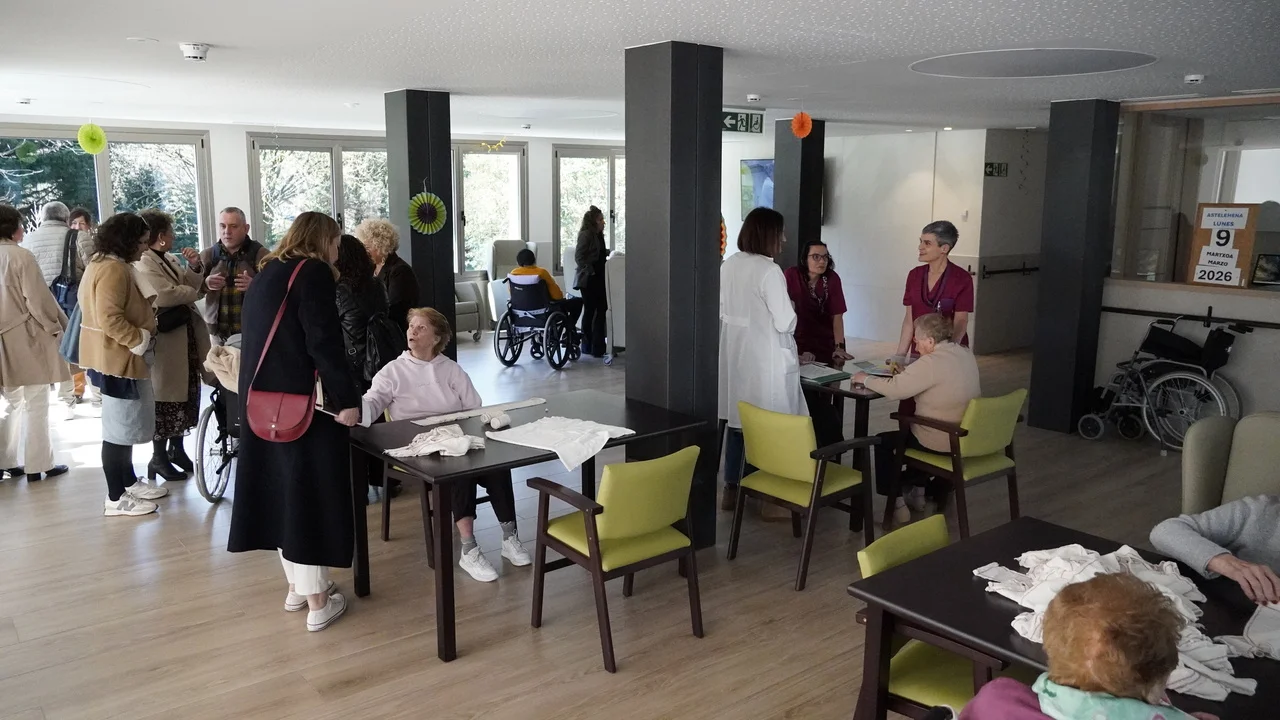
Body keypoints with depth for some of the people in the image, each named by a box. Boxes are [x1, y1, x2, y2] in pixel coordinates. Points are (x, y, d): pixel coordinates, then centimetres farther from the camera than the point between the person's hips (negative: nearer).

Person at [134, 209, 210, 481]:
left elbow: (195, 286, 13)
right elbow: (164, 295, -25)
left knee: (186, 393, 15)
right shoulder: (143, 263, -13)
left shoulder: (170, 260, 14)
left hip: (186, 336, 9)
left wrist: (195, 266, -4)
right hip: (166, 339, -9)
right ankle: (158, 456, 10)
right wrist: (194, 292, -10)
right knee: (166, 397, -1)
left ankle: (176, 447, 29)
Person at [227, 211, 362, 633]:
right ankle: (318, 602, 4)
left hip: (262, 398, 9)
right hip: (299, 400, -8)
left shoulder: (267, 272, 16)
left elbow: (263, 337, 18)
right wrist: (347, 400, -17)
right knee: (309, 491, -2)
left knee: (281, 486, 14)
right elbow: (324, 343, -19)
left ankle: (296, 586, 26)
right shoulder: (313, 271, -10)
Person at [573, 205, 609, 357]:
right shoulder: (586, 235, -11)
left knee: (602, 310, 6)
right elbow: (579, 257, -16)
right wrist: (590, 271, -19)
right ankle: (588, 346, 10)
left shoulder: (598, 235, 14)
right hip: (588, 280, -8)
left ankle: (599, 346, 13)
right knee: (590, 311, 0)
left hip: (598, 278, 8)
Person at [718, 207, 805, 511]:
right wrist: (791, 309, 5)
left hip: (733, 354, 7)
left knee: (737, 421, 13)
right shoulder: (769, 270, -16)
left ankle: (731, 490, 21)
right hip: (764, 359, -7)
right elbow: (785, 323, -15)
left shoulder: (728, 265, 5)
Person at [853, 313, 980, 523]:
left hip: (942, 443, -9)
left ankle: (896, 502, 14)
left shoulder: (931, 362, -23)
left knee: (884, 442, 12)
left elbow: (893, 389, -23)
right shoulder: (966, 354, 4)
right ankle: (919, 491, 35)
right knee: (909, 429, 34)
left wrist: (866, 379, -8)